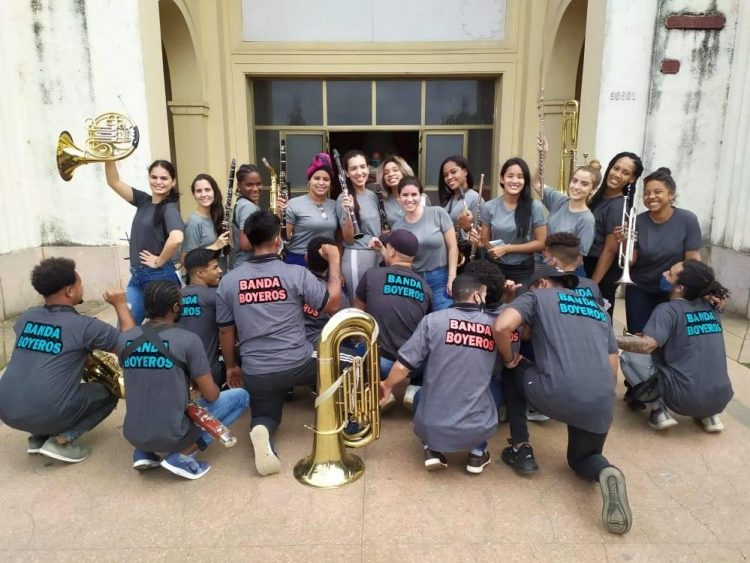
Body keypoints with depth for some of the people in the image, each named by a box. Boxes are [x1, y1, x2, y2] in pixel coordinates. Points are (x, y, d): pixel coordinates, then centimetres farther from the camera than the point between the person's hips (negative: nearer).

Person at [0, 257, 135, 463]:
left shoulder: (26, 317, 9)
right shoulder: (83, 326, -9)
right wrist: (121, 305, 8)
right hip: (47, 415, -6)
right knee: (108, 393, 15)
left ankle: (39, 436, 17)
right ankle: (61, 440, -1)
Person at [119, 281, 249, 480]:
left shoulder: (124, 338, -1)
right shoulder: (188, 340, -14)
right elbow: (211, 395, -9)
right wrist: (198, 382, 14)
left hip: (133, 436, 6)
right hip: (172, 436, -6)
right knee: (241, 396, 6)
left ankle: (143, 453, 16)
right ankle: (183, 455, -3)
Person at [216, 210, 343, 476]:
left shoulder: (228, 281, -2)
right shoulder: (296, 273, -11)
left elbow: (225, 330, 6)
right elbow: (333, 304, -5)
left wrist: (231, 366, 21)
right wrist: (334, 260, 3)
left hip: (255, 372, 2)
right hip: (299, 365, -1)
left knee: (264, 416, 25)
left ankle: (261, 432, -11)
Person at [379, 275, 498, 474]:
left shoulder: (433, 320, -7)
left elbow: (403, 365, -7)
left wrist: (387, 386, 15)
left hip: (432, 426, -1)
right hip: (479, 429, 1)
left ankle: (432, 451, 14)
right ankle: (477, 454, 19)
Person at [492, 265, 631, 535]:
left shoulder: (537, 296, 13)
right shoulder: (599, 310, 28)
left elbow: (501, 327, -7)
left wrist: (509, 359, 11)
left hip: (556, 395, -5)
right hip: (601, 405, 5)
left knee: (512, 372, 28)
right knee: (581, 458, 31)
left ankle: (521, 450, 24)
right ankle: (605, 472, -4)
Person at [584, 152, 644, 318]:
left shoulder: (618, 207, -20)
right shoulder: (599, 195, 5)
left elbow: (610, 250, -19)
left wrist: (592, 284, -16)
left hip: (602, 270, -8)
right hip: (587, 264, 8)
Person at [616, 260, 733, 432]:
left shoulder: (668, 310, -9)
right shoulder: (711, 308, 10)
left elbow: (647, 345, -22)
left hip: (685, 399, -6)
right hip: (722, 399, 6)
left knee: (629, 356, 3)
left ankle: (659, 410, -2)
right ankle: (710, 415, 20)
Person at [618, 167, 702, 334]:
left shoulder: (687, 220, -13)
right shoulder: (638, 221, -11)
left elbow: (693, 259, -10)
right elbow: (631, 261, -9)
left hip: (672, 292, 0)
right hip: (639, 291, 1)